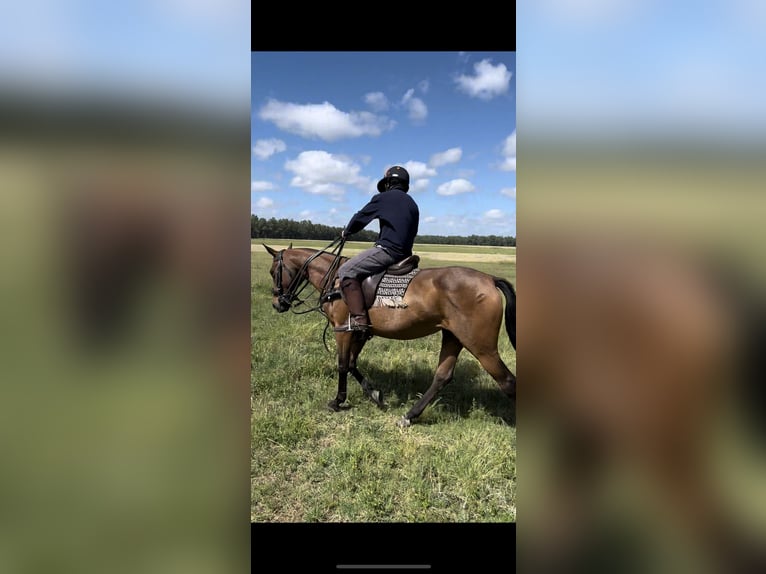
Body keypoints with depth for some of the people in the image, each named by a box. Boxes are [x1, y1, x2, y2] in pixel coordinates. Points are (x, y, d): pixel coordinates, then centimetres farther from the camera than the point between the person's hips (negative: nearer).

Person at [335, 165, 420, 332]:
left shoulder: (383, 197, 0)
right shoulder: (412, 204, 21)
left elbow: (360, 218, 7)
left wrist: (346, 232, 24)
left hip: (387, 249, -9)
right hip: (405, 254, 9)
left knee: (346, 271, -10)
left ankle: (359, 319, -21)